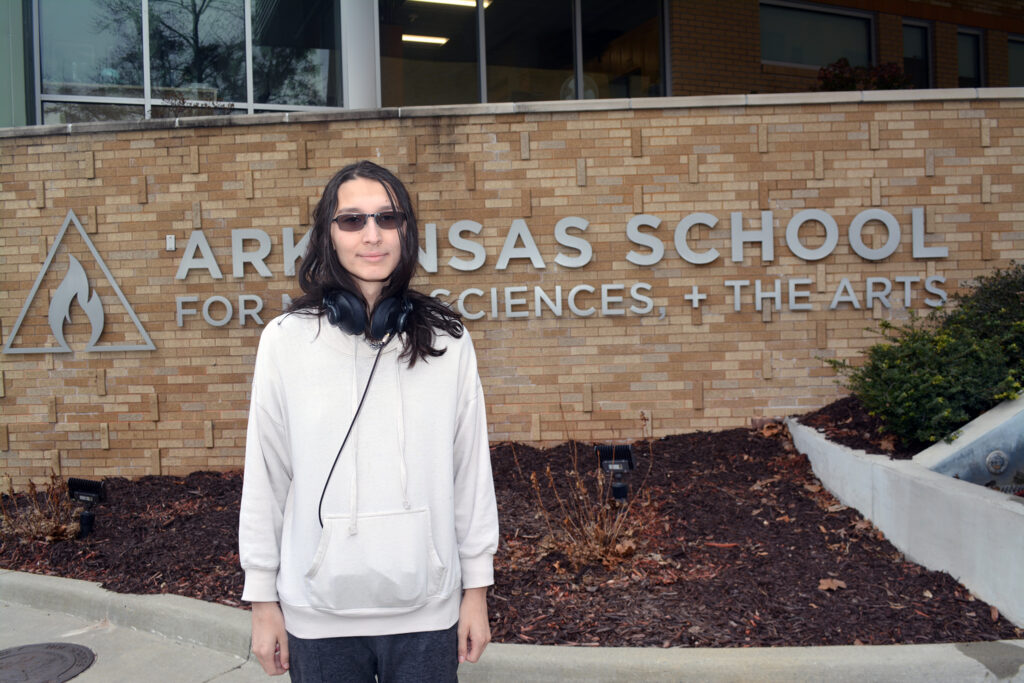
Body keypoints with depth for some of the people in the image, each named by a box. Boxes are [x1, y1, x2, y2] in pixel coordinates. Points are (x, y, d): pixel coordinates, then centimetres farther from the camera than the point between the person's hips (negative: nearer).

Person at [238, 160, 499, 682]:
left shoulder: (446, 341, -3)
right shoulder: (287, 340, -5)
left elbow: (470, 469, 1)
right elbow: (266, 479, 0)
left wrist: (476, 588, 4)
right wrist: (263, 599, 3)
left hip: (427, 611, 1)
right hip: (319, 616, 0)